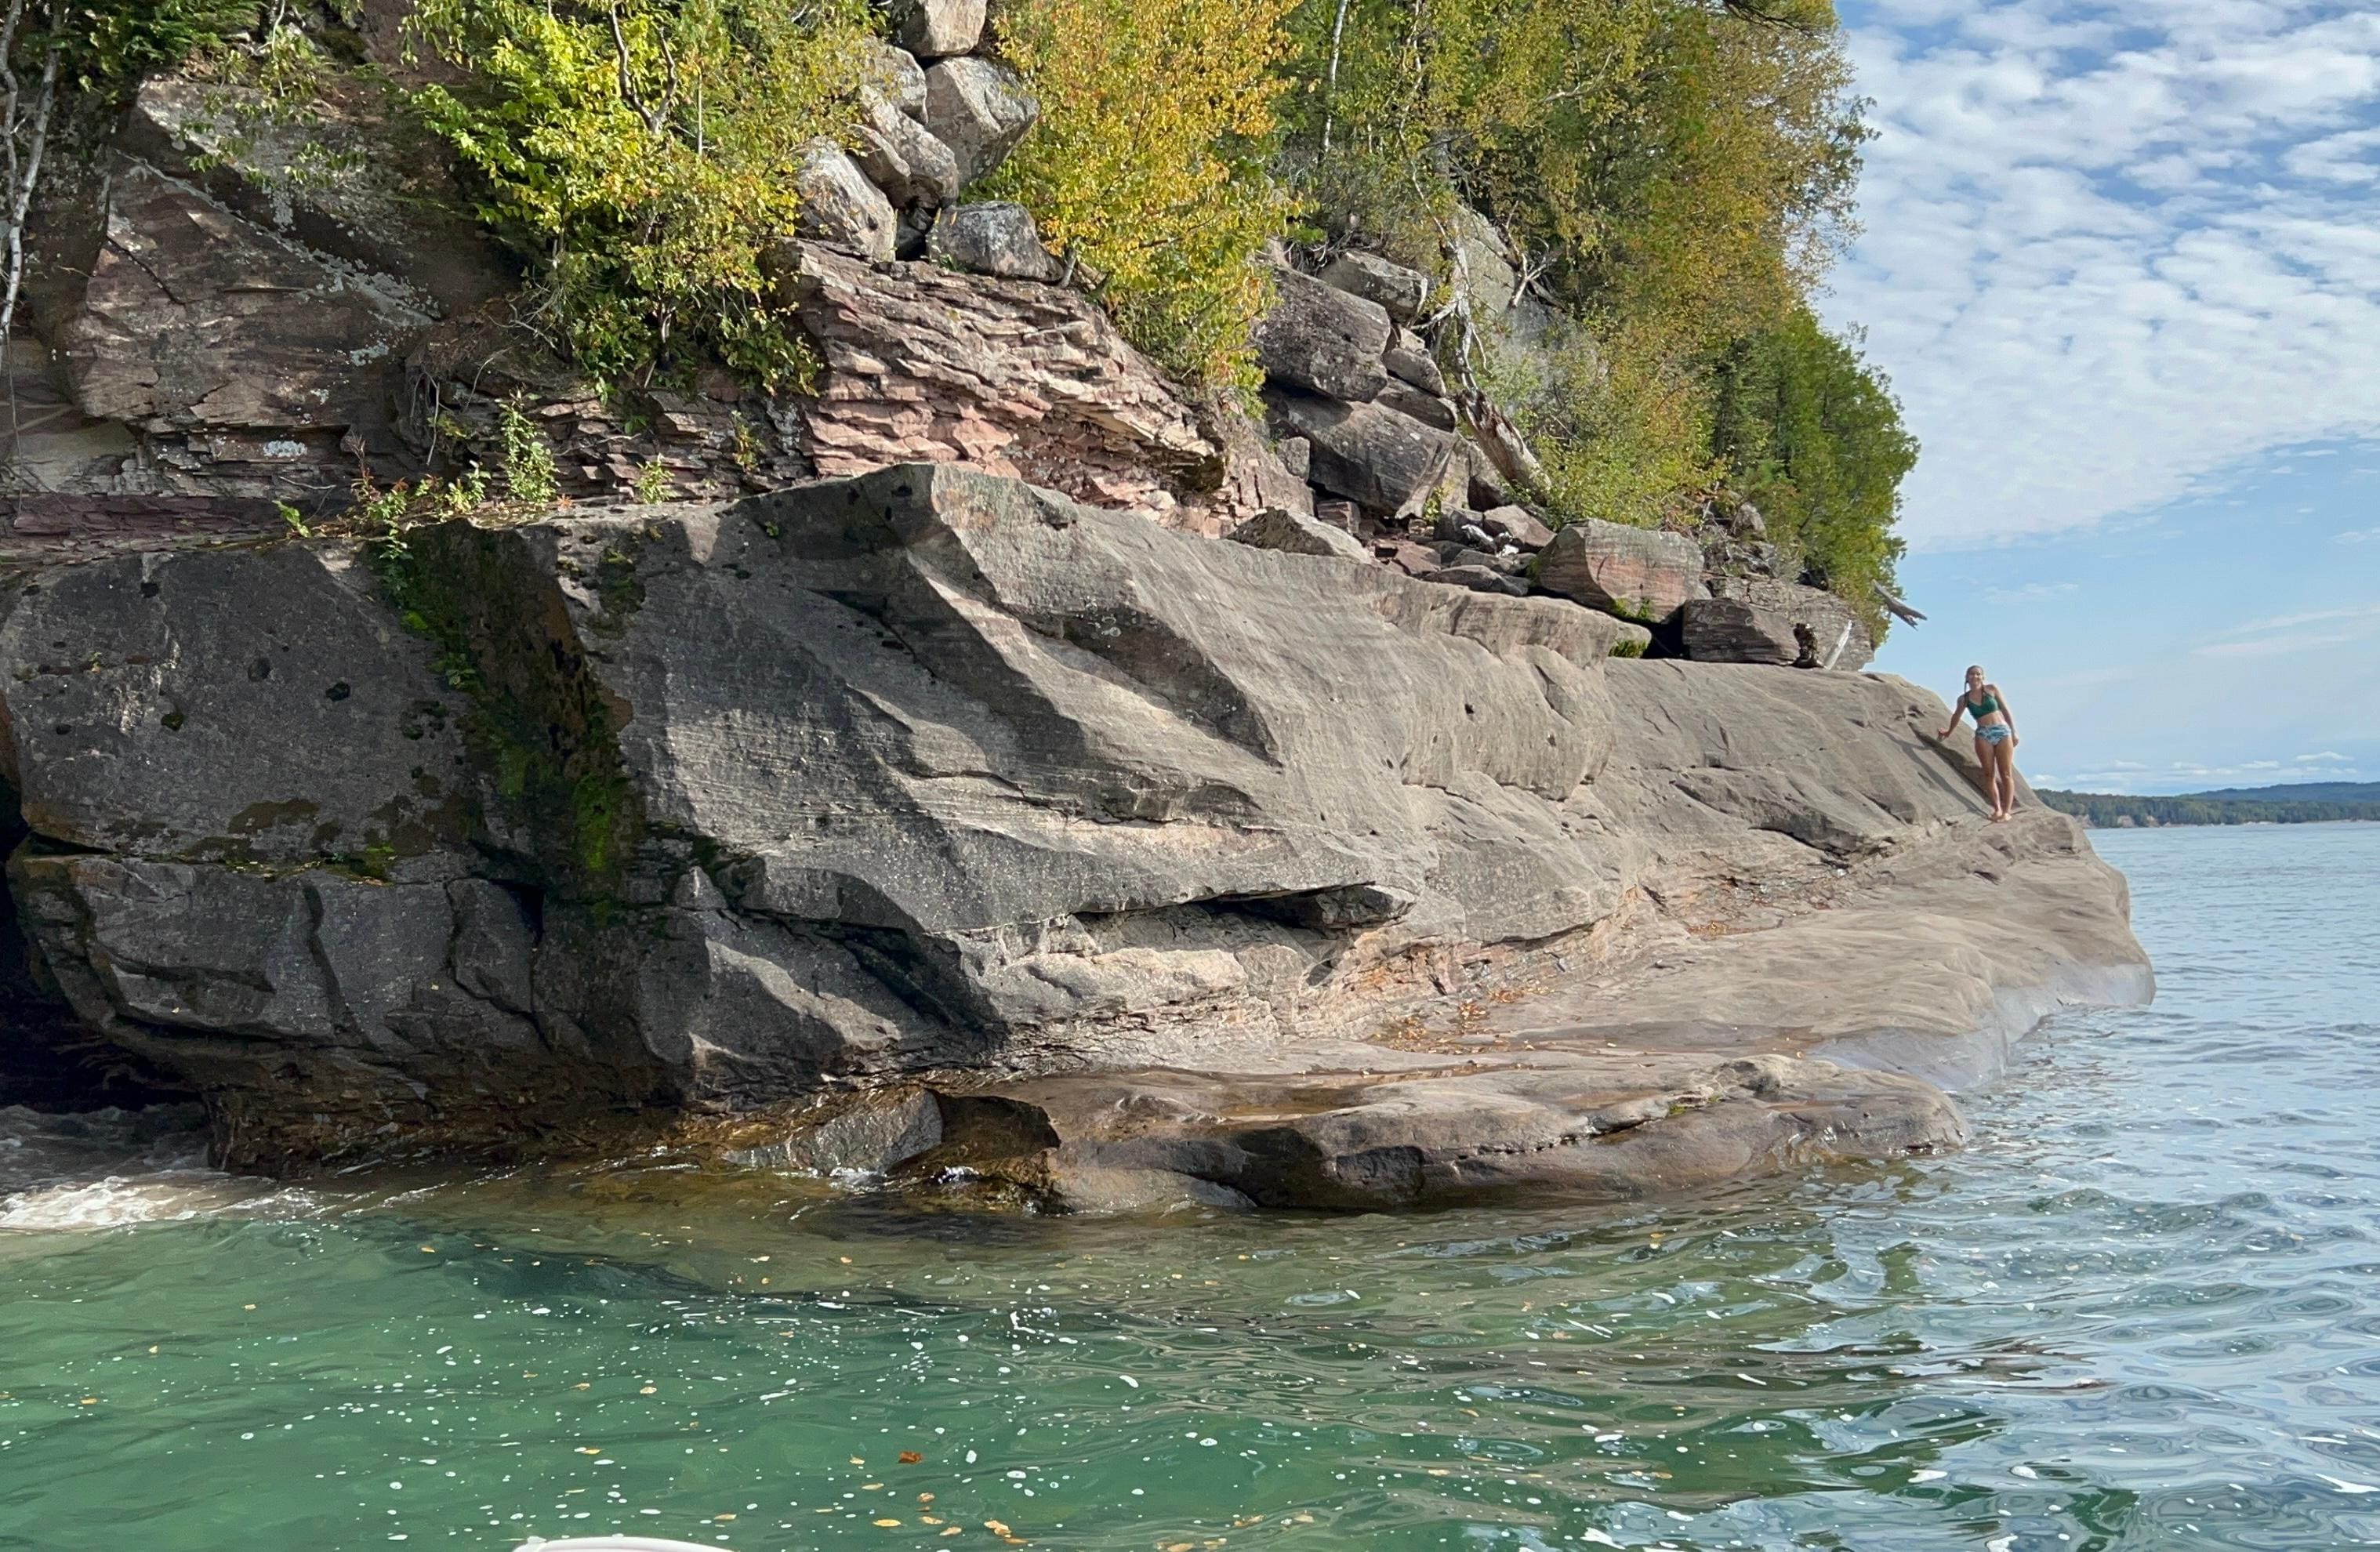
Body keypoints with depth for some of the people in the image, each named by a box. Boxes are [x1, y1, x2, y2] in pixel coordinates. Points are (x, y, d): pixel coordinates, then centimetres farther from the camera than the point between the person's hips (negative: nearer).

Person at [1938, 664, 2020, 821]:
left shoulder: (1992, 689, 6)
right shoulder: (1963, 699, 9)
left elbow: (2005, 710, 9)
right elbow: (1956, 716, 27)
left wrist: (2014, 732, 6)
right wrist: (1949, 732, 40)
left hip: (2002, 732, -1)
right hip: (1983, 735, 1)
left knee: (2006, 774, -4)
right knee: (1989, 774, -7)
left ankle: (2007, 810, -6)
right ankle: (1997, 808, -5)